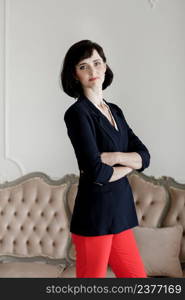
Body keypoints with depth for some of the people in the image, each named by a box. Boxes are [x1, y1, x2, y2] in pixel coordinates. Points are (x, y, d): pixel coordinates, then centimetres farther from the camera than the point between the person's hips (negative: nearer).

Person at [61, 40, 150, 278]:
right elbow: (96, 173, -21)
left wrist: (115, 156, -14)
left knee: (137, 277, 15)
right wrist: (129, 164, -3)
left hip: (120, 211, 7)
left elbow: (144, 157, 4)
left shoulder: (115, 111, 12)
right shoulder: (78, 113, -12)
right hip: (94, 215, -7)